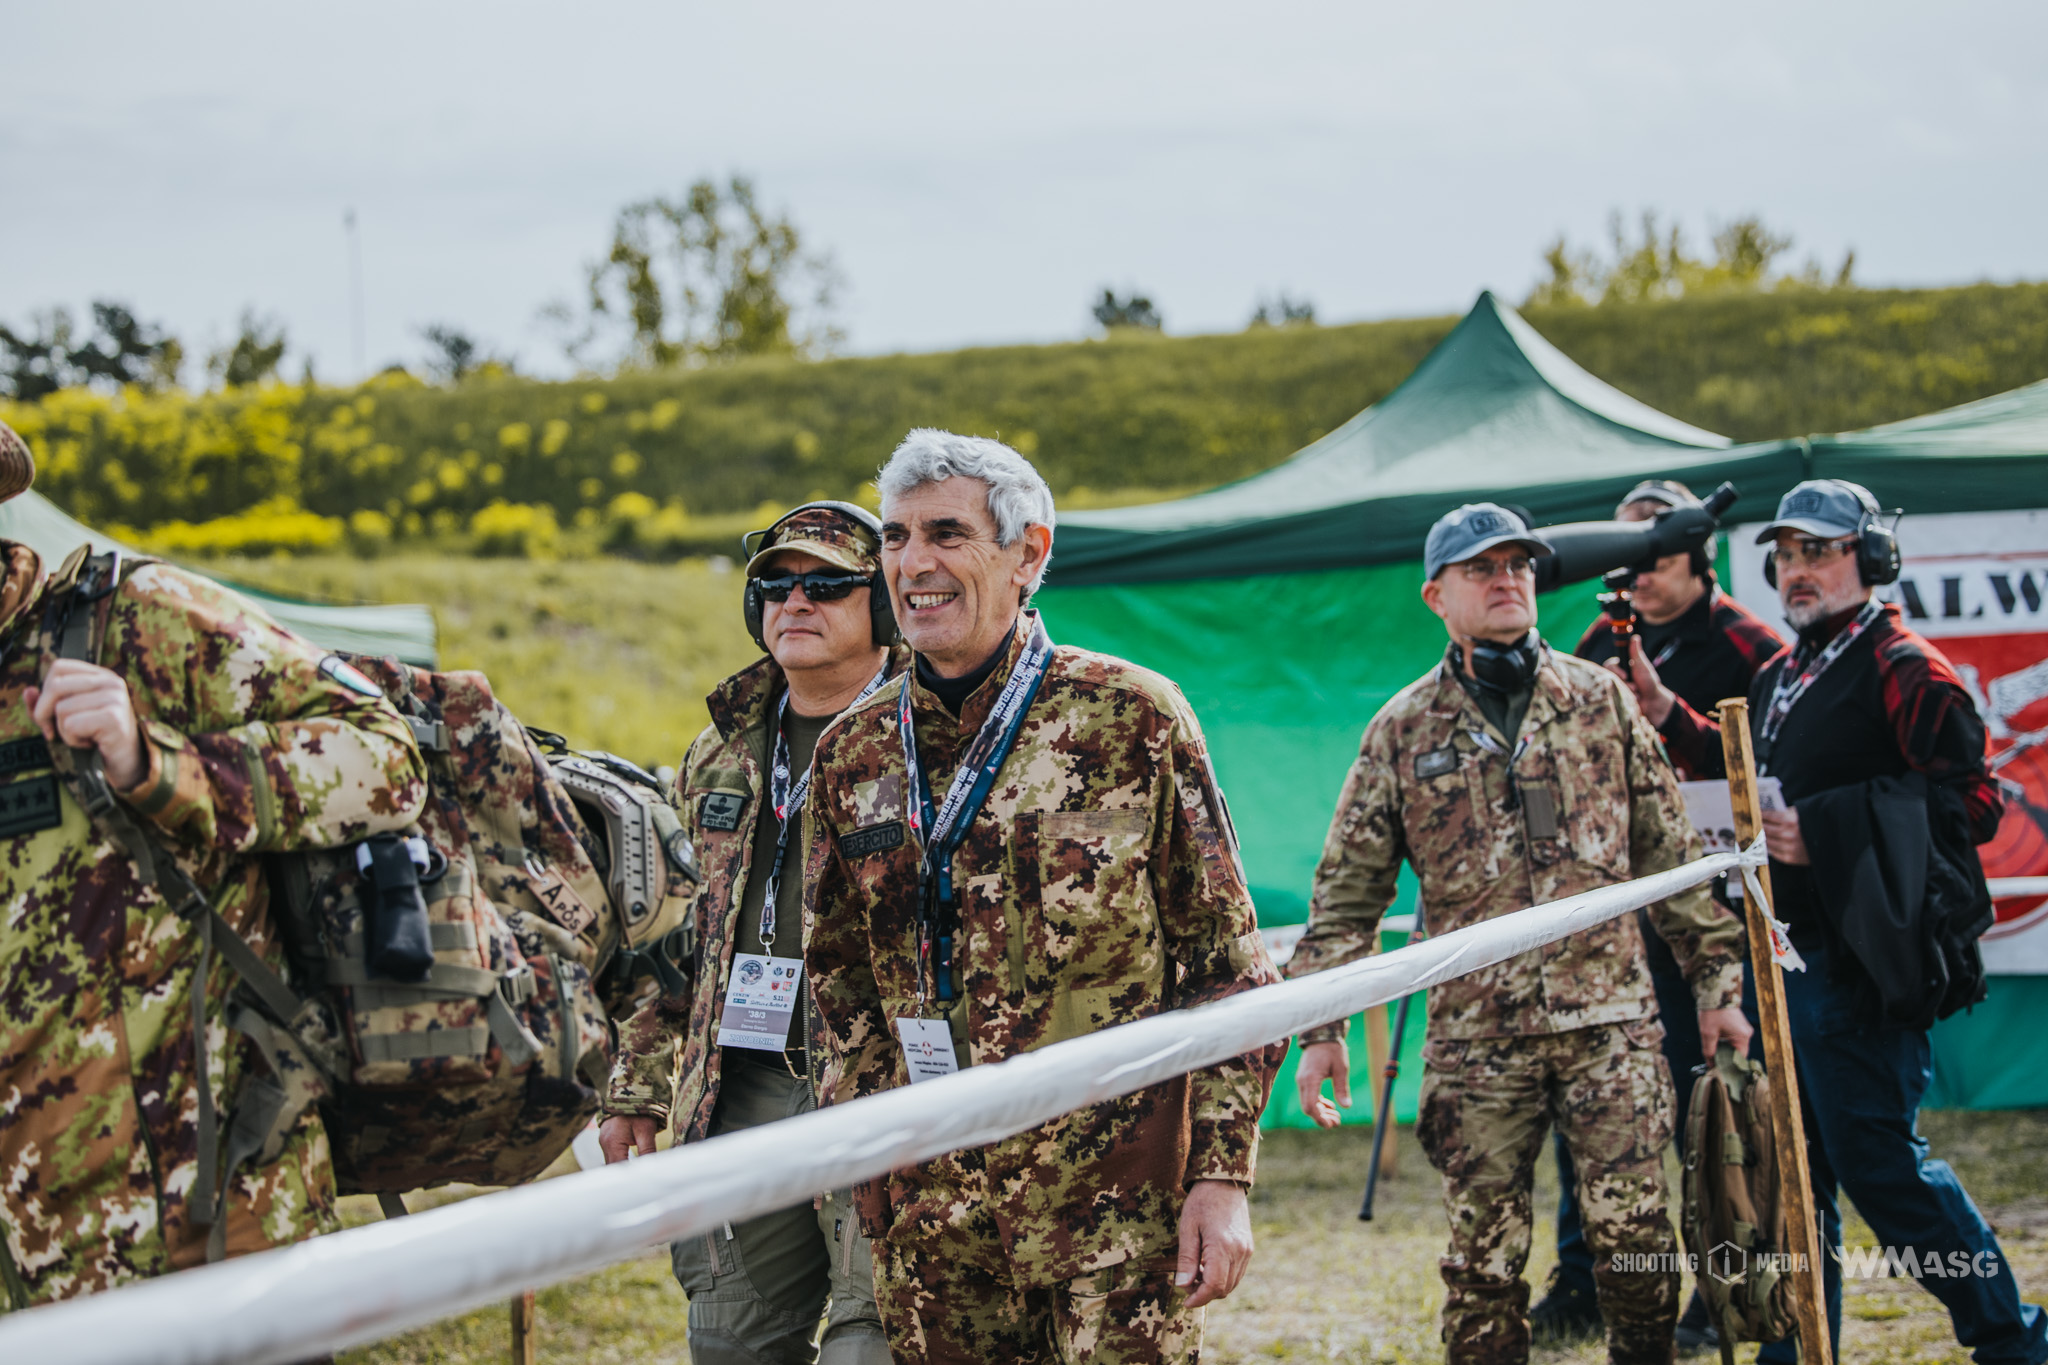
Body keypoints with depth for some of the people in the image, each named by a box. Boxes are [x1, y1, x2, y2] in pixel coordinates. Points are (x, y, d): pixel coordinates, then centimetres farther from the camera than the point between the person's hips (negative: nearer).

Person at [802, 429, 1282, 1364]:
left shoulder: (1132, 719, -3)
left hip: (1116, 1207, -4)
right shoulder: (853, 754, 8)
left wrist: (1223, 1175, -7)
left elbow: (1228, 968, -2)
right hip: (928, 1211, 4)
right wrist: (873, 1166, 10)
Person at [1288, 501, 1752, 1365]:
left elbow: (1671, 850, 11)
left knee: (1635, 1237, -2)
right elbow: (1347, 890, 6)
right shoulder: (1403, 729, 5)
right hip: (1476, 1034, 0)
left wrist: (1716, 981, 8)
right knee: (1483, 1256, 4)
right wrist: (1319, 1030, 0)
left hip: (1611, 1017, 0)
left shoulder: (1601, 699, 7)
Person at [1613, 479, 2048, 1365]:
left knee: (1879, 1164, -7)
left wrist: (1823, 829, -22)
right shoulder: (1779, 677, 18)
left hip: (1857, 965, -9)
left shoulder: (1902, 668, -9)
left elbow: (1970, 801, -18)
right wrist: (1669, 716, 17)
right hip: (1781, 955, 9)